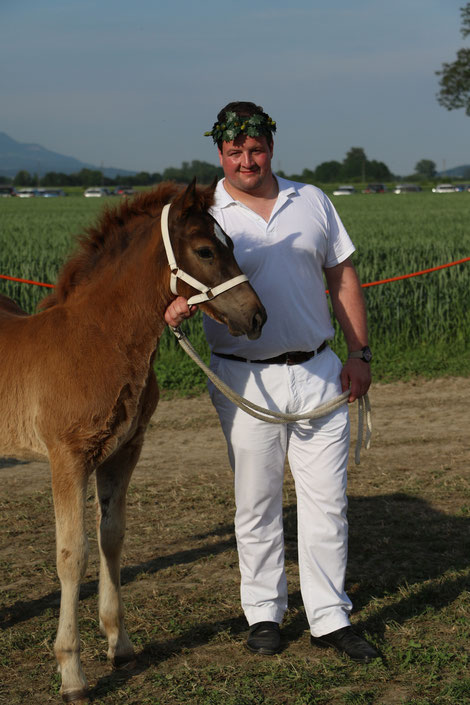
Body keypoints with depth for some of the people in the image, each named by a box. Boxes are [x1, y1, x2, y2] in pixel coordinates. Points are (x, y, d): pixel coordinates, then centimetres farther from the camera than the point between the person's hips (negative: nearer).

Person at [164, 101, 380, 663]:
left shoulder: (312, 202, 6)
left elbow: (343, 279, 11)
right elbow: (185, 280, -9)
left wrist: (359, 354, 5)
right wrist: (179, 307, -34)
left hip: (318, 372, 2)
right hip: (246, 379, -2)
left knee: (327, 498, 4)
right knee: (256, 505, 7)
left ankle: (330, 617, 14)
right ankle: (263, 612, 22)